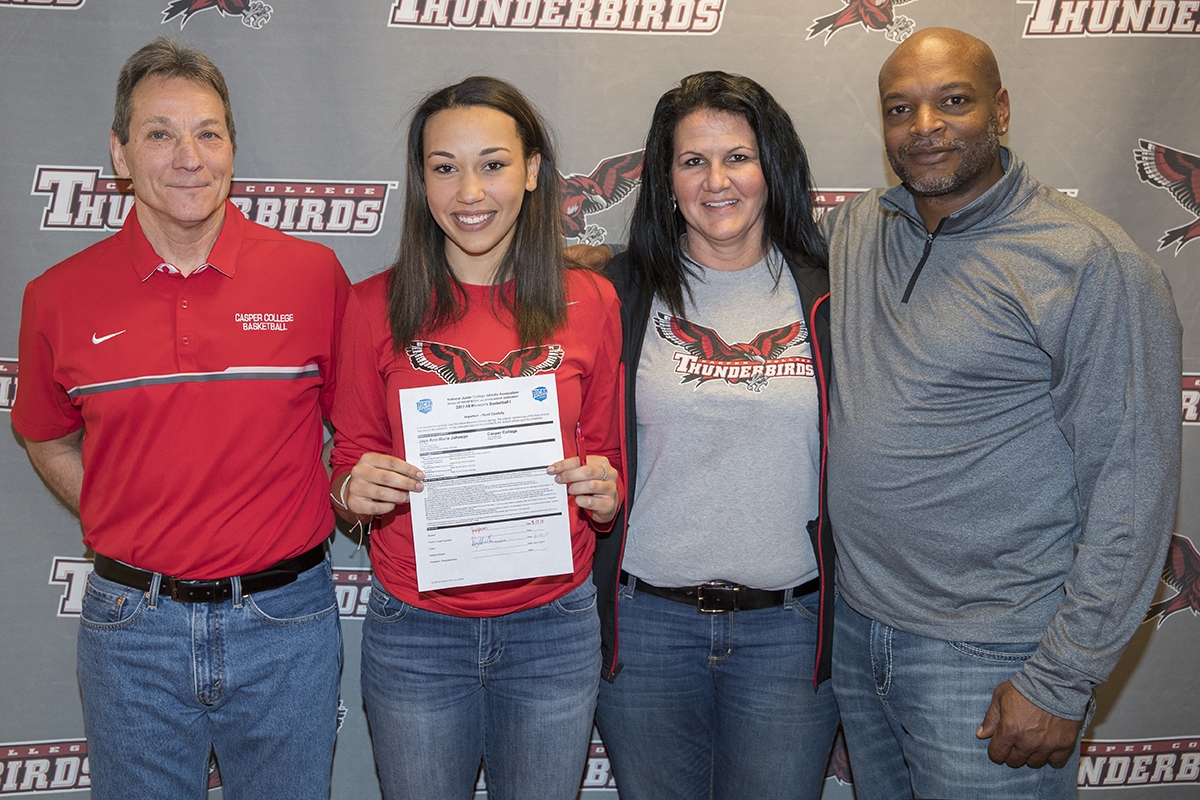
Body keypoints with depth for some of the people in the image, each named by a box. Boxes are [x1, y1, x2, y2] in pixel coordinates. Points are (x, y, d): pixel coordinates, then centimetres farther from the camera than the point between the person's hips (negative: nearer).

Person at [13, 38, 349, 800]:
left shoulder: (313, 273, -5)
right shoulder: (60, 296, -2)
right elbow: (50, 442, 12)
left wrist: (333, 503, -6)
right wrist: (117, 527, 2)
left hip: (285, 623, 0)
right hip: (133, 625, 1)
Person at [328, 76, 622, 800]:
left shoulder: (590, 301, -2)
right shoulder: (378, 305, -4)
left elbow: (608, 462, 7)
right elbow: (349, 461, 5)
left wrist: (603, 492, -14)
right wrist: (355, 490, -16)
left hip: (554, 629, 1)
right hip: (414, 632, 0)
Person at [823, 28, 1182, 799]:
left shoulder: (1092, 262, -14)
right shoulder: (853, 229, 4)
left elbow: (1132, 484, -15)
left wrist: (1063, 680, -17)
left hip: (989, 657, -6)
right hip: (855, 623, 6)